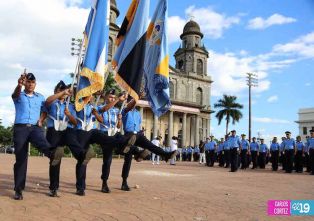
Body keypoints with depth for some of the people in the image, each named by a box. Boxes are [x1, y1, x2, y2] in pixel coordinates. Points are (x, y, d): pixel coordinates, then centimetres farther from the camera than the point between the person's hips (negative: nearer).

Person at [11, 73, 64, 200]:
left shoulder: (40, 97, 18)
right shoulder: (18, 96, 9)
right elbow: (15, 94, -16)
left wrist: (41, 120, 6)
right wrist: (19, 85, -40)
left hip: (35, 127, 1)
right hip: (20, 128, -1)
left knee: (42, 142, -34)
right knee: (20, 159, -2)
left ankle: (52, 154, -67)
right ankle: (18, 190, 3)